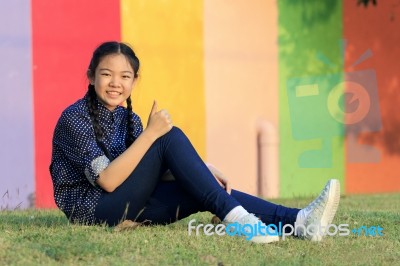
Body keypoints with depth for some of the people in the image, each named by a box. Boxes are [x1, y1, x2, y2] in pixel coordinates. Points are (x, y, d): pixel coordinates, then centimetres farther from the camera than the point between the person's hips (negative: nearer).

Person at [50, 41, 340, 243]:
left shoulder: (128, 119, 13)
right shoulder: (75, 118, -12)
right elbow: (108, 181, -23)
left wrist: (202, 170, -9)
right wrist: (150, 133, -27)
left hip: (129, 206, 7)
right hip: (94, 209, -7)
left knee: (203, 193, -15)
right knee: (170, 136, -20)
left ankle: (299, 220, -28)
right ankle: (234, 216, -30)